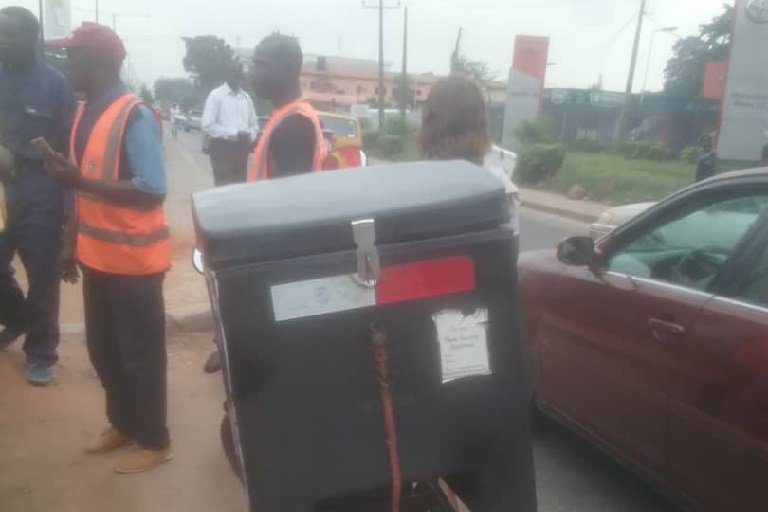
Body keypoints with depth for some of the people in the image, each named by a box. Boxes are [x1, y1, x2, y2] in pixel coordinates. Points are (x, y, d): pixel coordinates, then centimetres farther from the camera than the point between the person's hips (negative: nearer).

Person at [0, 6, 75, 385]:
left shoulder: (55, 84, -4)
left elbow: (69, 148, -4)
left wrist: (68, 202, -8)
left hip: (40, 198, -4)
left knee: (43, 279, 6)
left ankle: (40, 353, 23)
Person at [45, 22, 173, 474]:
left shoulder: (135, 117, -19)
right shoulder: (86, 112, 7)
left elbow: (152, 191, -24)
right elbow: (87, 185, 11)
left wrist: (81, 181, -26)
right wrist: (75, 244, 14)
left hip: (133, 258, -8)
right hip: (98, 254, 8)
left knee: (140, 352, 7)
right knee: (103, 348, 19)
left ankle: (154, 441, 26)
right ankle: (122, 425, 40)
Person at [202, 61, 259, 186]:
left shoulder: (246, 97, 12)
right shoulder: (216, 95, -4)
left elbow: (254, 124, 16)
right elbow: (208, 125, -12)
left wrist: (250, 136, -7)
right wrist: (234, 133, -17)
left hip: (241, 149, 5)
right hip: (222, 148, -5)